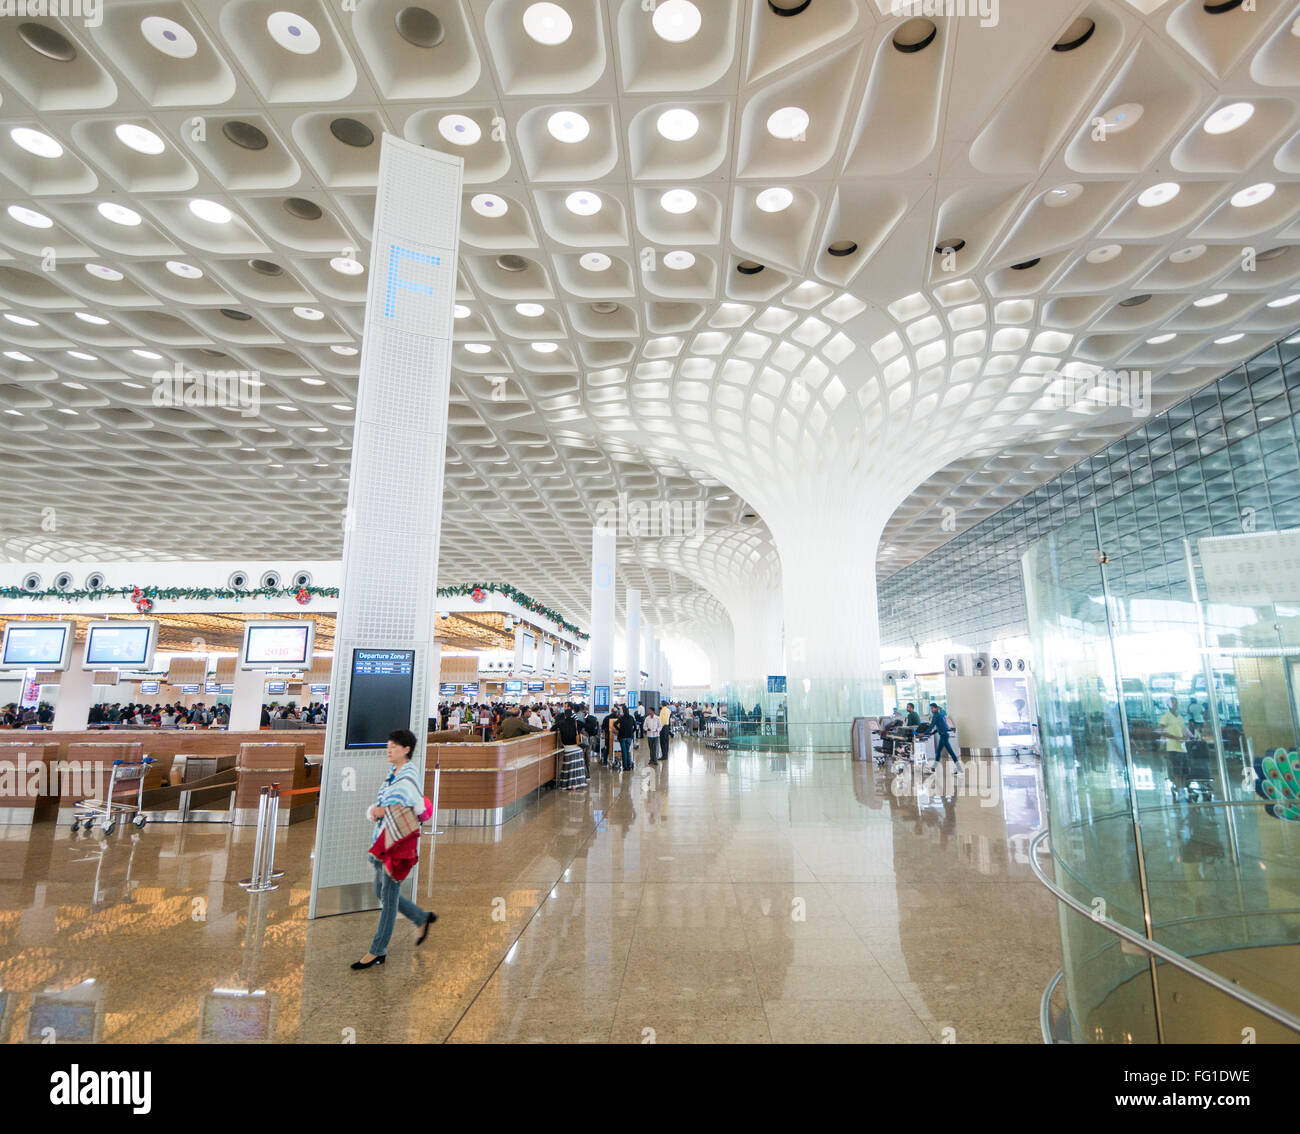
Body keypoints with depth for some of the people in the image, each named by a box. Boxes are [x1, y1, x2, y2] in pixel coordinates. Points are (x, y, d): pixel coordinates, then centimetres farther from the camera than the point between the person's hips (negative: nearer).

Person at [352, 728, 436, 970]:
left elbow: (421, 811, -20)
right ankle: (423, 919, 31)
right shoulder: (392, 776, 12)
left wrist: (386, 812, -19)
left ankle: (378, 951, 13)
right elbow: (376, 806, 15)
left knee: (389, 894, 0)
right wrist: (374, 810, -7)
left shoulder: (409, 776, -16)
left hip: (400, 841, -10)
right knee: (381, 891, 17)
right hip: (383, 839, 10)